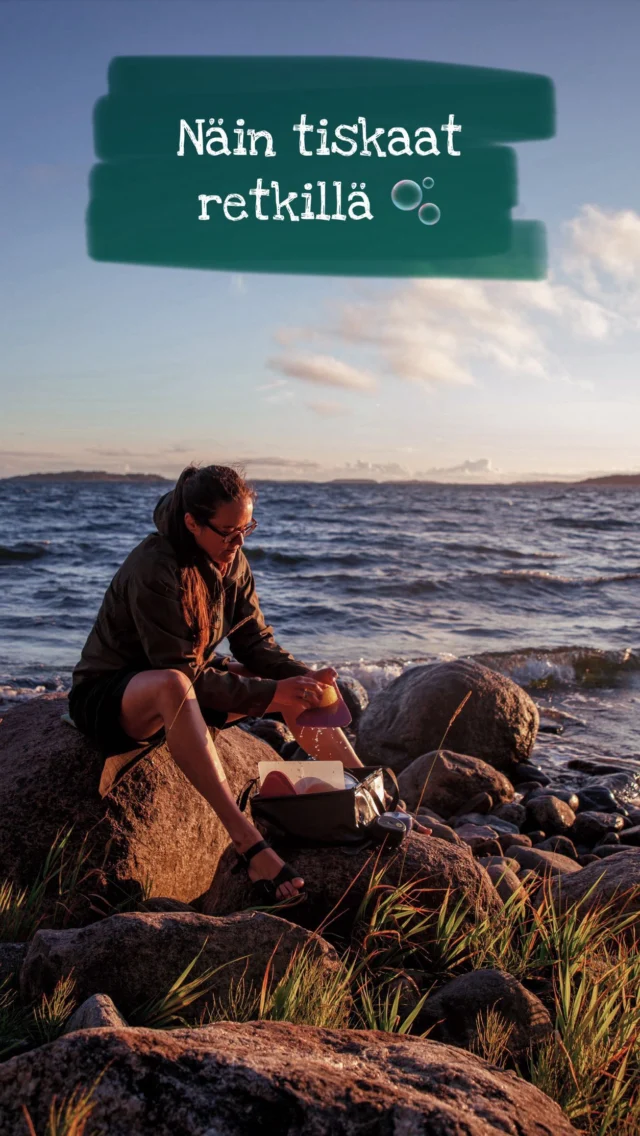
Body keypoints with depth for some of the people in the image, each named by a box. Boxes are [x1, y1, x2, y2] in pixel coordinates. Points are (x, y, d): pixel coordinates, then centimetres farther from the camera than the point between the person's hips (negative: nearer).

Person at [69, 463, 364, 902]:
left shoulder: (232, 562, -3)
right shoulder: (154, 572, -27)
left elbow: (256, 643, 0)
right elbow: (184, 673, -29)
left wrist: (308, 678, -17)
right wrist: (273, 693, -30)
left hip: (186, 684, 8)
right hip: (110, 696, -8)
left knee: (295, 689, -6)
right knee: (171, 686, -42)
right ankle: (248, 844, -48)